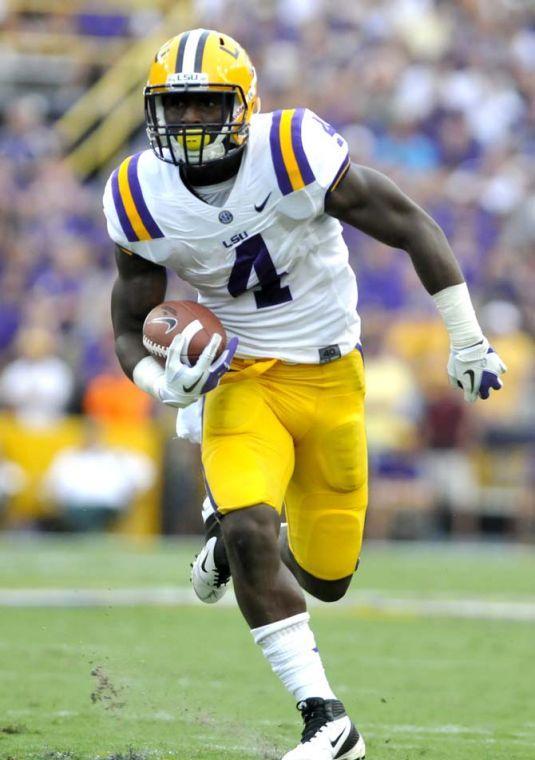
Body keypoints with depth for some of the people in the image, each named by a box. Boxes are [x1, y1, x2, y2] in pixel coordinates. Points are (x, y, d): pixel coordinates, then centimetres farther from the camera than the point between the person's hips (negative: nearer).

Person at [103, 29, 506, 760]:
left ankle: (237, 535, 43)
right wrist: (162, 381, -23)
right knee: (250, 533, -26)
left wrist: (467, 340, -9)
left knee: (327, 578, 7)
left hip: (332, 377, 0)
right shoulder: (142, 201, -11)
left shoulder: (296, 156, -21)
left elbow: (411, 226, -11)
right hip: (243, 378, 0)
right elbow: (131, 330, 0)